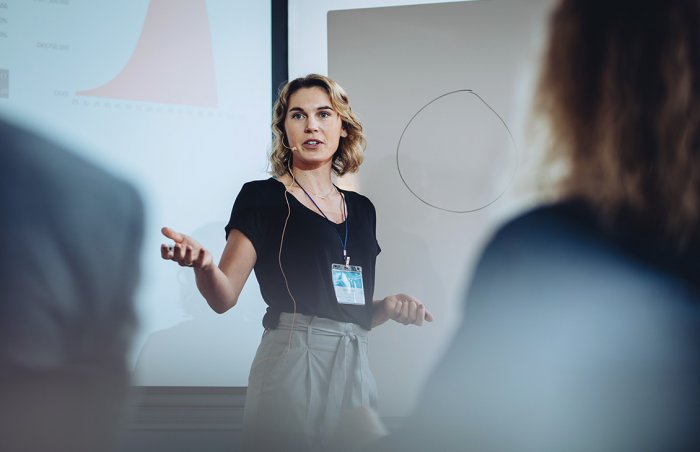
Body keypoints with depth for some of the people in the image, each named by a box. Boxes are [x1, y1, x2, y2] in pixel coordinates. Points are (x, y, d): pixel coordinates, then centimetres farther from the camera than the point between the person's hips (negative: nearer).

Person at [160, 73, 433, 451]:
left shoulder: (361, 209, 14)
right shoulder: (262, 197, -2)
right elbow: (224, 297, -8)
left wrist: (389, 307, 1)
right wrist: (202, 265, -29)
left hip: (355, 364, 5)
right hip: (294, 362, -5)